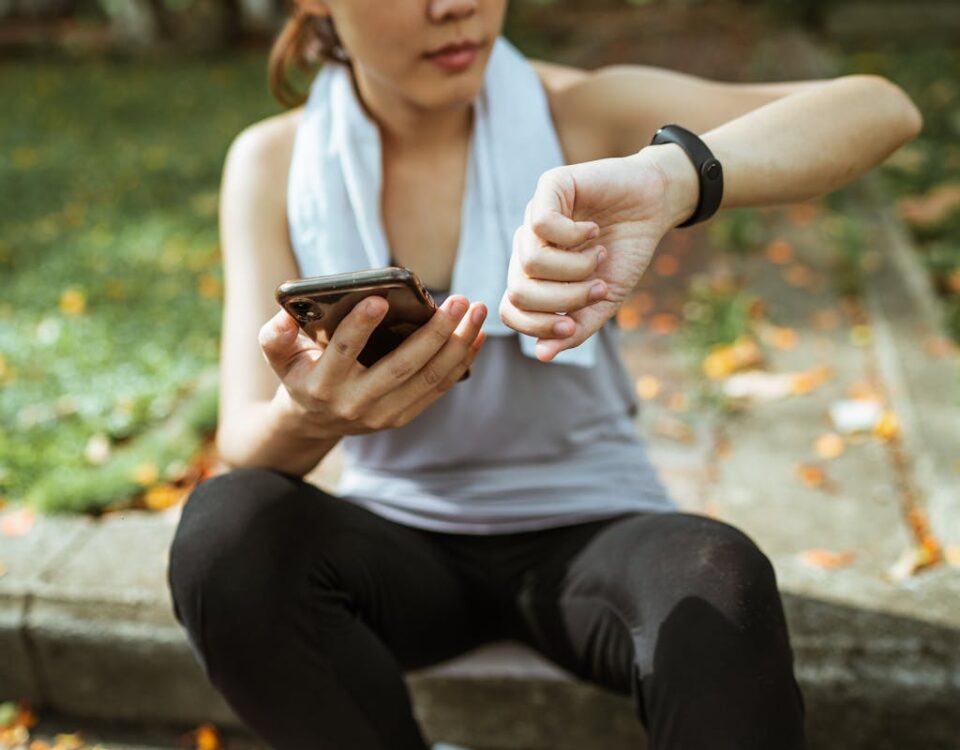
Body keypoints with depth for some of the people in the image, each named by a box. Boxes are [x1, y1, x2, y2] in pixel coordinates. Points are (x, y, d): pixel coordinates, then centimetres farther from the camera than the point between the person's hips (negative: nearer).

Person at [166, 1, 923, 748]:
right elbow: (242, 446, -12)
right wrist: (306, 418, -38)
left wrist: (665, 176, -42)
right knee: (227, 527, -28)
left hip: (588, 529, -1)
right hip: (399, 542, 2)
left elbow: (880, 110, -22)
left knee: (718, 584, -33)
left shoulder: (578, 112, -9)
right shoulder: (271, 162, -5)